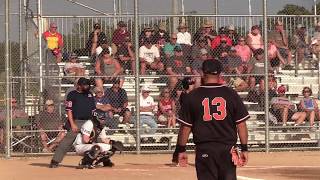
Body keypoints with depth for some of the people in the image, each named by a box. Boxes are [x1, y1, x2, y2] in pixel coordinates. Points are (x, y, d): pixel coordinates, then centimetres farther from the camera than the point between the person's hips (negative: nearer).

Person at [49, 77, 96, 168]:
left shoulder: (90, 94, 14)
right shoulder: (72, 94, -2)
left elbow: (93, 109, 18)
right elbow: (69, 110, -8)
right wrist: (72, 124, -17)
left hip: (88, 122, 6)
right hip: (76, 122, -6)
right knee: (67, 142, -12)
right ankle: (55, 161, -11)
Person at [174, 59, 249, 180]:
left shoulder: (192, 96, -1)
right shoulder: (231, 94, 1)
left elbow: (185, 126, 0)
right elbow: (241, 124, 0)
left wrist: (181, 150, 8)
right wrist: (244, 148, 5)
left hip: (204, 149, -1)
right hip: (227, 148, 1)